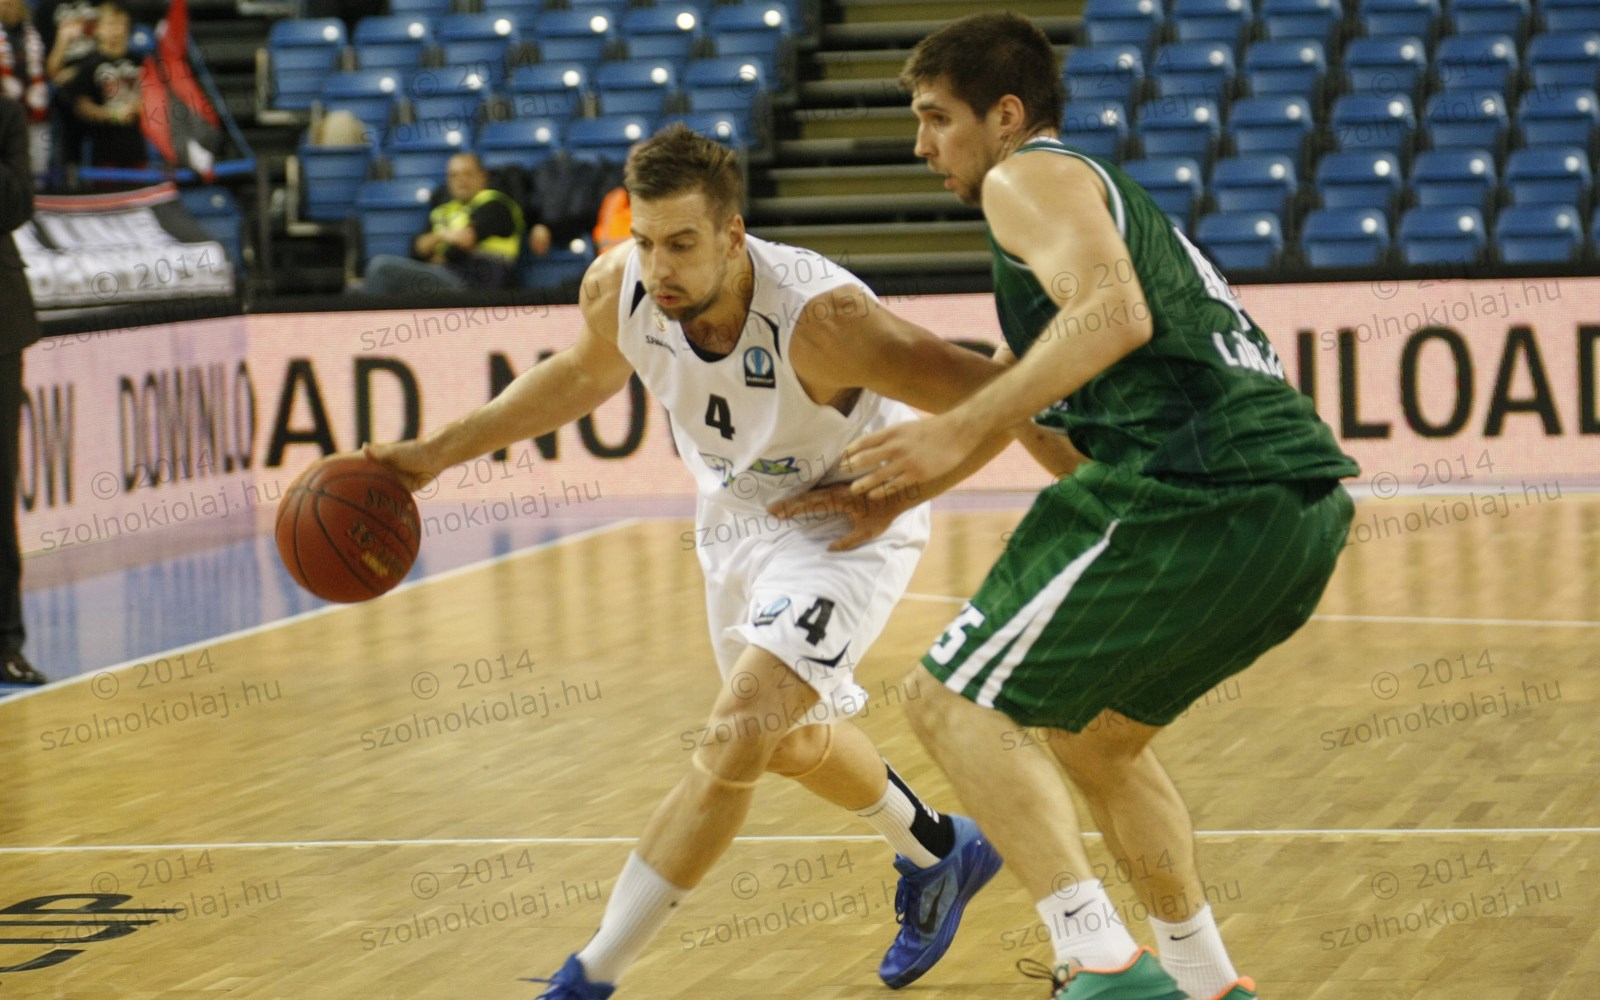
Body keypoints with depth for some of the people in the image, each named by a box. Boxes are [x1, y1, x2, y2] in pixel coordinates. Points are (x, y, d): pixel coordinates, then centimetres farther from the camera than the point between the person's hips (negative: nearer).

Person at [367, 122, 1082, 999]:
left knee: (735, 740, -21)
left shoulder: (819, 318, -38)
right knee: (791, 737, 24)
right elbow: (582, 374, 3)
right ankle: (939, 855, 52)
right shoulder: (616, 289, -22)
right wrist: (441, 451, 0)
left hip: (845, 523, -7)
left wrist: (896, 496, -24)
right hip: (736, 515, 7)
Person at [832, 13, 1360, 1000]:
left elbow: (1114, 314, -16)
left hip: (1199, 493, -9)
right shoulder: (1116, 192, 32)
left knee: (951, 702, -2)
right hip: (1306, 505, 9)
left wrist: (961, 431, -17)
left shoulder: (1028, 177, 3)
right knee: (1096, 731, 27)